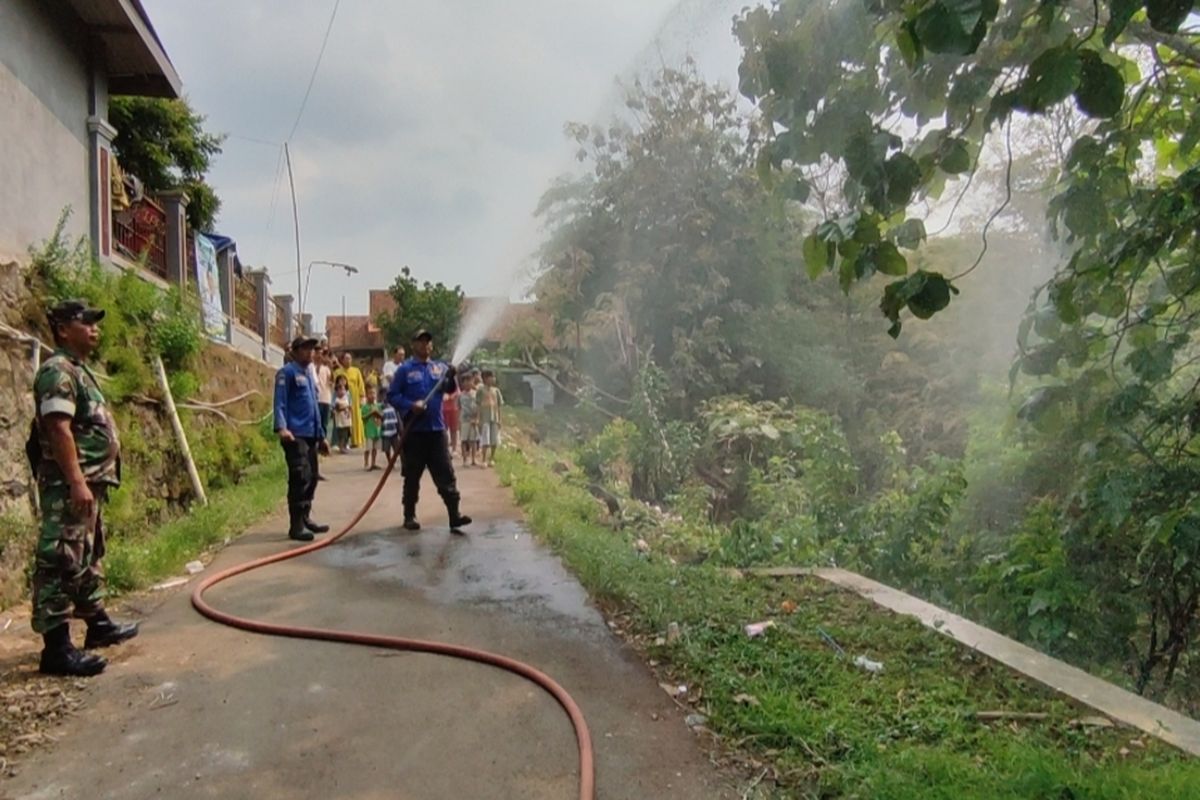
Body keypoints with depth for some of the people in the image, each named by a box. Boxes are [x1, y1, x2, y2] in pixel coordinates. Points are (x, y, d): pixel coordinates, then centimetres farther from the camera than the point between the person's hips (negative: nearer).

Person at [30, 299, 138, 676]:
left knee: (89, 556, 19)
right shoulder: (58, 371, -13)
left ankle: (97, 623, 31)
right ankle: (56, 646, -6)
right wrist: (77, 483, -27)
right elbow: (59, 430, -22)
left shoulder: (79, 370, 19)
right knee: (62, 562, -8)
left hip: (89, 482, 11)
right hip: (69, 485, -11)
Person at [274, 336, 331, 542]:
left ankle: (305, 518, 24)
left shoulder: (308, 375, 22)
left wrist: (321, 435, 26)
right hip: (295, 435, -9)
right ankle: (296, 526, -7)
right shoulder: (287, 372, -4)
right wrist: (282, 427, -29)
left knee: (311, 478, 13)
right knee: (300, 478, -12)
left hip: (311, 435, 9)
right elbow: (280, 403, -14)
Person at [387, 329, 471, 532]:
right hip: (414, 430, -3)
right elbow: (392, 395, -3)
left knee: (446, 474, 0)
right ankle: (409, 516, 17)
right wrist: (411, 405, -18)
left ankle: (455, 515, -1)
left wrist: (451, 377, -20)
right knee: (412, 476, 7)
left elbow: (450, 389, 1)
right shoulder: (405, 369, -1)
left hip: (436, 429, 3)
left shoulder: (440, 367, 10)